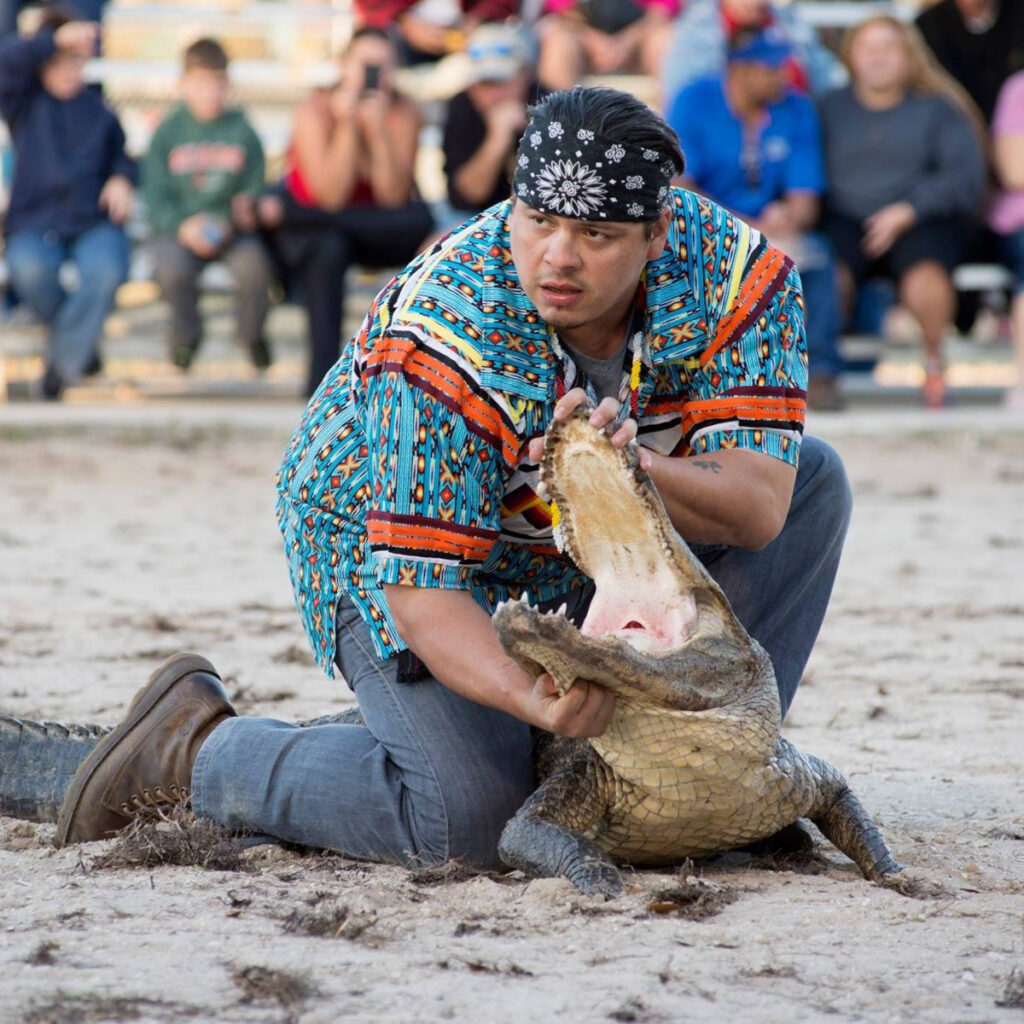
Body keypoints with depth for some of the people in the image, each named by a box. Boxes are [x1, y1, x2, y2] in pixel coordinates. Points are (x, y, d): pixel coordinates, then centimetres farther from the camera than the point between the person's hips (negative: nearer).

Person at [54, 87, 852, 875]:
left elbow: (760, 506, -31)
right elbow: (420, 584, -37)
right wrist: (530, 697, -56)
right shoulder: (443, 345, -37)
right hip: (385, 538, -6)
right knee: (467, 820, -22)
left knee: (812, 478, -7)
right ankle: (195, 745, -2)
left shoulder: (733, 267, -26)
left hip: (587, 543, 6)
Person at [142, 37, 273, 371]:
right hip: (178, 228, -1)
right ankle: (186, 334, 2)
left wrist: (247, 207, -20)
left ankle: (252, 334, 3)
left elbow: (255, 188, 4)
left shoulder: (242, 131, 4)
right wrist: (183, 225, -21)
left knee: (254, 266, -30)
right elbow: (156, 197, -3)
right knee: (172, 268, -33)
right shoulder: (168, 132, 1)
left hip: (231, 227, 1)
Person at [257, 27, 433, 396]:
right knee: (328, 248, -37)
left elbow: (393, 198, -21)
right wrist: (347, 126, -32)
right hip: (312, 223, -2)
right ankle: (322, 377, -35)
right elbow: (331, 197, -26)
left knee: (419, 220, -29)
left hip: (374, 229, 2)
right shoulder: (317, 109, -18)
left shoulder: (403, 113, -12)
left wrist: (379, 130, -30)